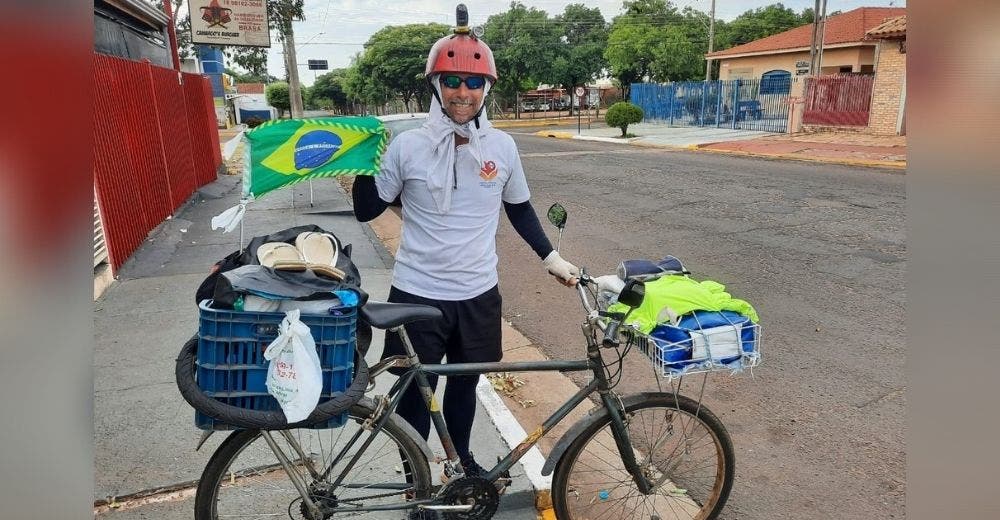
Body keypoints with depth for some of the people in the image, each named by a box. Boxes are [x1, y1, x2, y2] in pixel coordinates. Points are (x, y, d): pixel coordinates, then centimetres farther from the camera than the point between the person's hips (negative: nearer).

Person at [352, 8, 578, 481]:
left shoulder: (502, 146, -3)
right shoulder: (407, 145, -9)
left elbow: (520, 209, 12)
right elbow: (367, 211, -1)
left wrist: (551, 258, 9)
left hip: (478, 294, 3)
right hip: (417, 294, -2)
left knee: (464, 385, 21)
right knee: (415, 394, 11)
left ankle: (462, 460, 46)